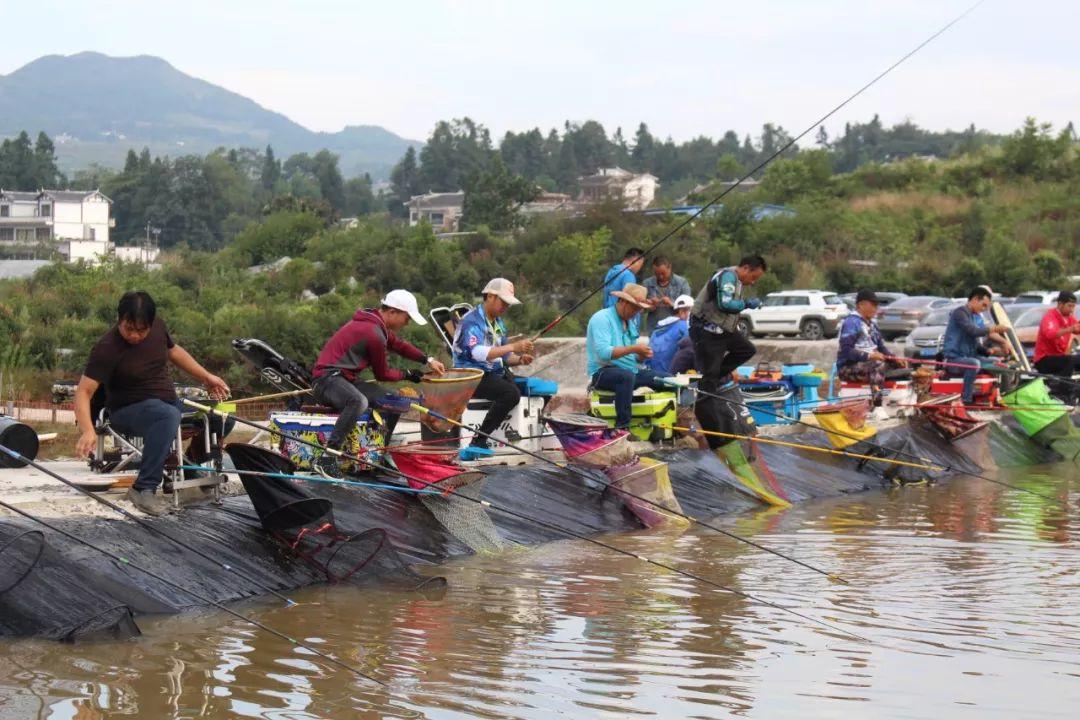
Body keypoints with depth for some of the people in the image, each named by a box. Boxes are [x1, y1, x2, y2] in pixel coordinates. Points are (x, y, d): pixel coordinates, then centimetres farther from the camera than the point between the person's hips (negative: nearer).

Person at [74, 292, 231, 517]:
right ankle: (144, 490, -34)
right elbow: (84, 391, -27)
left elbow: (173, 350, 18)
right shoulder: (107, 348, -22)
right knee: (168, 415, -39)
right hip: (129, 411, -7)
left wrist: (207, 377, 12)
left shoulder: (158, 326, -4)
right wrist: (88, 431, -42)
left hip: (168, 401, 7)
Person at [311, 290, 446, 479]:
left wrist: (428, 360, 17)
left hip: (344, 379, 11)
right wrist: (407, 375, 10)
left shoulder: (374, 323, 12)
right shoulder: (374, 334, -18)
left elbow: (398, 345, 27)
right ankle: (326, 460, -42)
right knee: (359, 402, -40)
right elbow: (382, 374, -6)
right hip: (327, 378, -11)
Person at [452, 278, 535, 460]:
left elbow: (502, 357, 19)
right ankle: (477, 443, -30)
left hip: (494, 373, 9)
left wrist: (520, 359, -3)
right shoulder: (472, 321, -13)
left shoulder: (498, 322, 17)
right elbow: (478, 353, -30)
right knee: (511, 393, -31)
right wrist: (513, 347, -34)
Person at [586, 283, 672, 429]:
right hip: (602, 372, -9)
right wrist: (633, 349, -25)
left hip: (630, 371, 9)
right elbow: (603, 352, -25)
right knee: (627, 376, -40)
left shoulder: (630, 322, 17)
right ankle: (622, 427, -40)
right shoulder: (602, 318, -11)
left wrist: (642, 354, -6)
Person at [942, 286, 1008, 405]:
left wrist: (990, 351, -3)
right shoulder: (960, 312, -10)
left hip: (969, 357, 9)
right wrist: (993, 329, -30)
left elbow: (976, 345, 15)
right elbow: (972, 331, -27)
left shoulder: (978, 318, 17)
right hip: (953, 359, -9)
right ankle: (967, 401, -36)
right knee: (974, 363, -37)